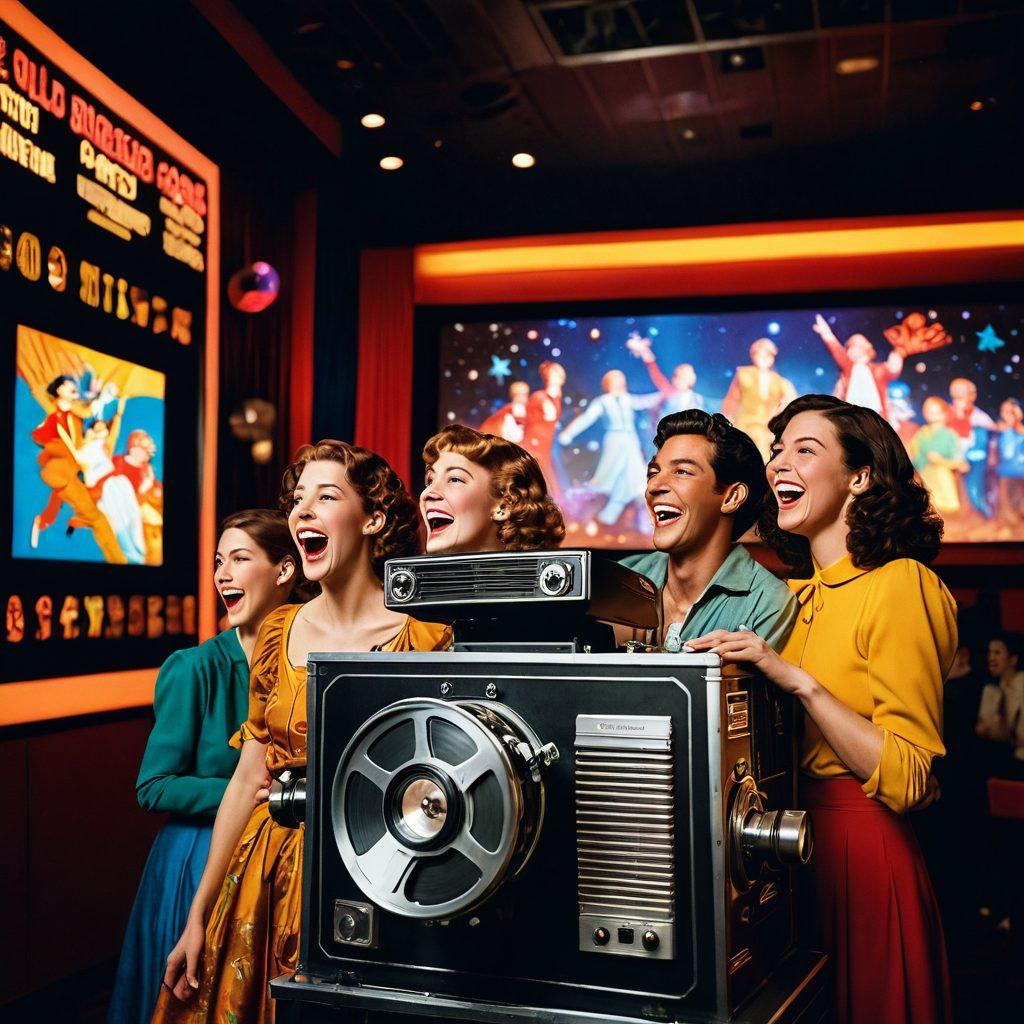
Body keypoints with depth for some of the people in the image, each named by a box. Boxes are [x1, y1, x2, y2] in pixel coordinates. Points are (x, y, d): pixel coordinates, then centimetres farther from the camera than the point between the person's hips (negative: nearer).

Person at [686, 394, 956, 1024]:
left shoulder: (900, 584, -14)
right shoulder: (800, 593, 7)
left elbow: (909, 778, -21)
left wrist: (799, 682, -26)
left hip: (865, 847, -7)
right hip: (796, 837, 7)